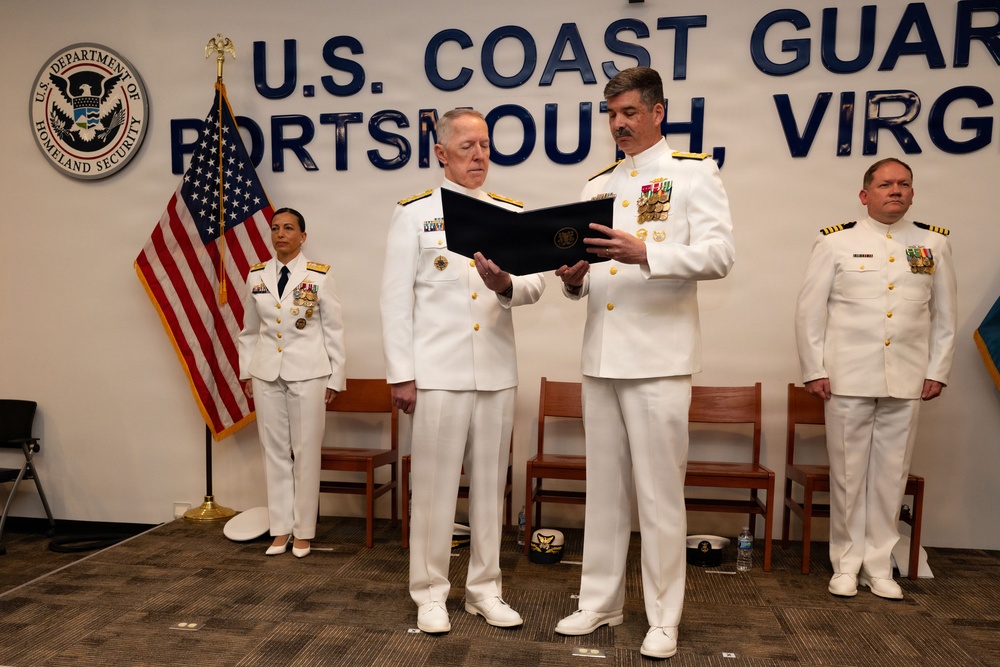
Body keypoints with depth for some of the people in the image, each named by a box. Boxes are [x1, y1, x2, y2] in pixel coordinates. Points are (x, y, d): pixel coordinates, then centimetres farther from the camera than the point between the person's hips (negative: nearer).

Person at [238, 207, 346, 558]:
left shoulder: (320, 276, -3)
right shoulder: (257, 276, 7)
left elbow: (334, 330, -1)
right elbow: (249, 331, 14)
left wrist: (335, 378, -3)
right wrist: (246, 372, 10)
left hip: (307, 373, -3)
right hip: (267, 374, 3)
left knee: (306, 451, 1)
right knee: (275, 450, 7)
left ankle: (303, 531, 14)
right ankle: (281, 528, 18)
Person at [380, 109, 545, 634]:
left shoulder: (510, 214, 11)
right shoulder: (414, 213, 2)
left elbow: (535, 285, 2)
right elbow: (396, 299, -2)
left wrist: (506, 286, -21)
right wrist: (400, 374, -7)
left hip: (497, 371, 3)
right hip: (437, 370, -3)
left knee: (490, 483, 11)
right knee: (435, 484, 3)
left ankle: (485, 589, 25)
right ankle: (430, 593, 19)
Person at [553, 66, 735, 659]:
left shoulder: (694, 172, 2)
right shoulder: (599, 186, 19)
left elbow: (719, 254, -11)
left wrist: (645, 253, -25)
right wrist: (574, 280, -2)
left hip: (658, 357, -5)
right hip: (602, 357, 6)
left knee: (659, 489, 0)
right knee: (605, 486, 12)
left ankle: (664, 619, 14)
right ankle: (601, 601, 25)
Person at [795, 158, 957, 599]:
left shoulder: (934, 243, 10)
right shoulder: (836, 242, 1)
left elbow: (944, 314, 12)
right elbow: (809, 310, 0)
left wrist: (937, 371, 7)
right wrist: (813, 370, -5)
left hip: (907, 381, 3)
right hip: (848, 379, -2)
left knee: (891, 474, 8)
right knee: (848, 472, 4)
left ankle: (879, 565, 22)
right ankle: (846, 563, 18)